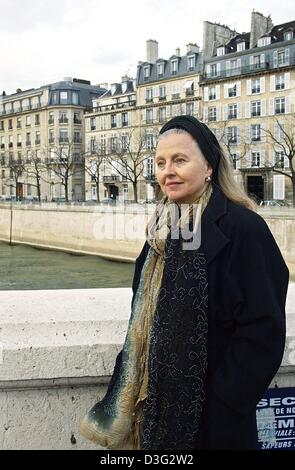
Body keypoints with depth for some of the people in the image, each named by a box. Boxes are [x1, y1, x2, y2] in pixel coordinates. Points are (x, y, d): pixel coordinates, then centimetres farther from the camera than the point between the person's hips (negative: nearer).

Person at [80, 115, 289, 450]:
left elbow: (263, 329, -19)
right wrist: (136, 385, 9)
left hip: (209, 409, -6)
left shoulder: (242, 227, -19)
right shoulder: (165, 226, 3)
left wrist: (222, 403, -18)